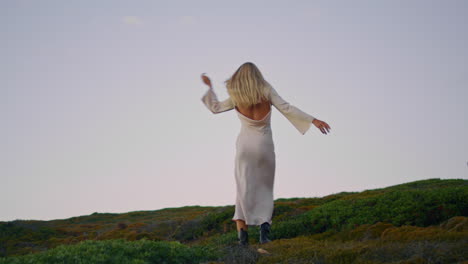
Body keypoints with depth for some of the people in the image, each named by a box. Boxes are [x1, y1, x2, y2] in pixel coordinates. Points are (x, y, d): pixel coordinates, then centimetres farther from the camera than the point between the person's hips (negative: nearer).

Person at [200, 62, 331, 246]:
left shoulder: (236, 96, 2)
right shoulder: (266, 90, -1)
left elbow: (215, 107, 12)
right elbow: (286, 108, -8)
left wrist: (209, 87, 24)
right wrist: (313, 120, -9)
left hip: (245, 145, 0)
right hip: (265, 145, 0)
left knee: (244, 189, -1)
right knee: (265, 191, 11)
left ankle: (242, 232, -16)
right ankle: (264, 225, -10)